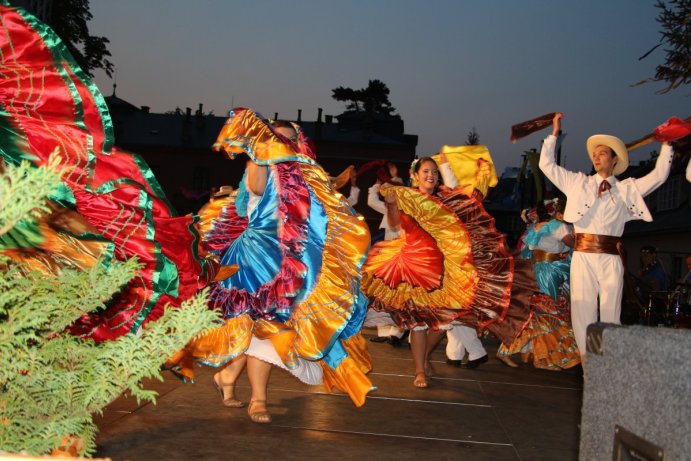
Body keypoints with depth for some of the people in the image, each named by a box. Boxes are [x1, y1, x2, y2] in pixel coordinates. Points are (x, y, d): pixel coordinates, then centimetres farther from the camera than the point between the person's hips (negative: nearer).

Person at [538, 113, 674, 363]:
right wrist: (554, 134, 13)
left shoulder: (627, 189, 13)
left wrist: (666, 145, 7)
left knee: (611, 313, 1)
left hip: (610, 259, 0)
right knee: (582, 310, -2)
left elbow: (658, 175, 9)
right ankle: (587, 359, 4)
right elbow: (546, 164, 14)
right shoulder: (577, 182, 14)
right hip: (582, 256, 0)